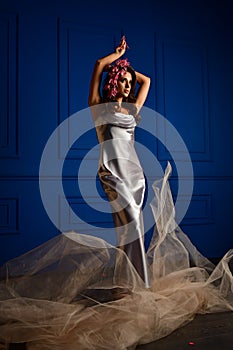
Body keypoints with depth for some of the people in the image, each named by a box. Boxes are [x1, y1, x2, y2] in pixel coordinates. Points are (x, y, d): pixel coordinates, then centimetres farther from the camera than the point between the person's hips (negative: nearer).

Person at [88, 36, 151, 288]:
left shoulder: (132, 108, 21)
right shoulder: (99, 105, 9)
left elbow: (146, 80, 34)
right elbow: (99, 64, 3)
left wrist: (124, 64, 33)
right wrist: (118, 53, 18)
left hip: (134, 169, 6)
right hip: (112, 169, -5)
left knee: (130, 224, 3)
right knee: (131, 222, -16)